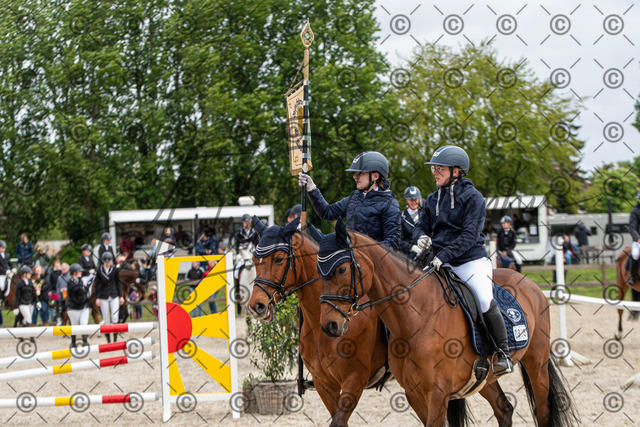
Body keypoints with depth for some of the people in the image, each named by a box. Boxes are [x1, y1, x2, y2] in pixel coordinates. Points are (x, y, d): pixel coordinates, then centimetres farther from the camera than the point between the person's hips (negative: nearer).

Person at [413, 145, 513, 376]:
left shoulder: (472, 197, -6)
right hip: (442, 264, 6)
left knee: (485, 300, -25)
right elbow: (422, 226, 17)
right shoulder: (433, 199, 13)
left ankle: (503, 354, -11)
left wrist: (444, 255, -25)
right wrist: (421, 237, -8)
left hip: (472, 260, -6)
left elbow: (469, 236, -14)